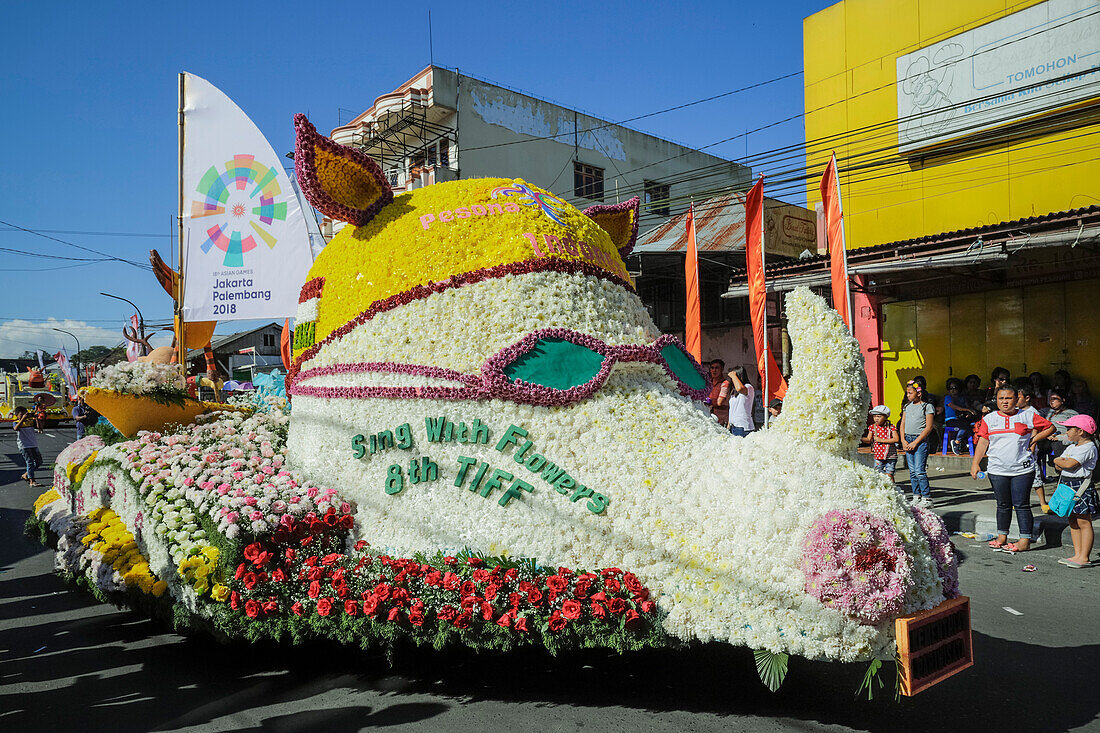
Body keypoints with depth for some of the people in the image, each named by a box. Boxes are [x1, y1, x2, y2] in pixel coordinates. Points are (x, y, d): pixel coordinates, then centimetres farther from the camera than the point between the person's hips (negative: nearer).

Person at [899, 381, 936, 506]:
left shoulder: (927, 406, -4)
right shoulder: (907, 406, 14)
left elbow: (928, 428, -10)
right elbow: (902, 424, 15)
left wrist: (915, 442, -14)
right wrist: (903, 441, 0)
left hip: (921, 440, -6)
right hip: (908, 440, 6)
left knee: (919, 471, -11)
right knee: (912, 471, 7)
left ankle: (927, 498, -6)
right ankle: (916, 497, 14)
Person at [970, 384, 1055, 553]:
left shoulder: (1027, 417, 3)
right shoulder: (989, 419, 8)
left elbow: (1050, 427, 11)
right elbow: (982, 443, 7)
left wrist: (1033, 439, 1)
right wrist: (975, 463, -1)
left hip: (1022, 469, -2)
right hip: (997, 470, 2)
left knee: (1021, 505, -3)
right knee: (1003, 505, 10)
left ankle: (1025, 540, 2)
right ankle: (1002, 538, 20)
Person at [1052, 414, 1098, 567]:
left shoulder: (1088, 447, -13)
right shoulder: (1072, 446, 16)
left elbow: (1069, 464, -21)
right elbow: (1057, 460, 15)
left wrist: (1059, 461, -2)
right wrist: (1061, 461, -6)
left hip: (1081, 487, -9)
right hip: (1068, 486, 9)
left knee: (1084, 522, -4)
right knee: (1073, 522, 11)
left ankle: (1084, 557, -2)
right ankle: (1078, 554, 17)